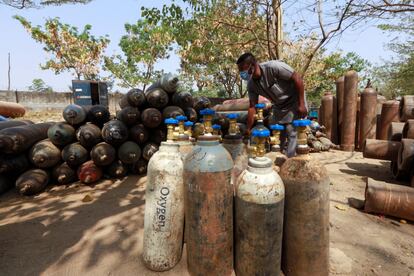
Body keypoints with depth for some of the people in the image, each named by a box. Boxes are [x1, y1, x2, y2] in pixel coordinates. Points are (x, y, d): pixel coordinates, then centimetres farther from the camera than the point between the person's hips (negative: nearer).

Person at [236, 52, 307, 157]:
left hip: (294, 101, -6)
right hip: (278, 106, 6)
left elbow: (297, 79, -23)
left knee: (292, 132, -10)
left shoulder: (273, 67, -29)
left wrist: (301, 104, -22)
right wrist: (248, 130, -5)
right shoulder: (251, 84, -10)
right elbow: (252, 107, -5)